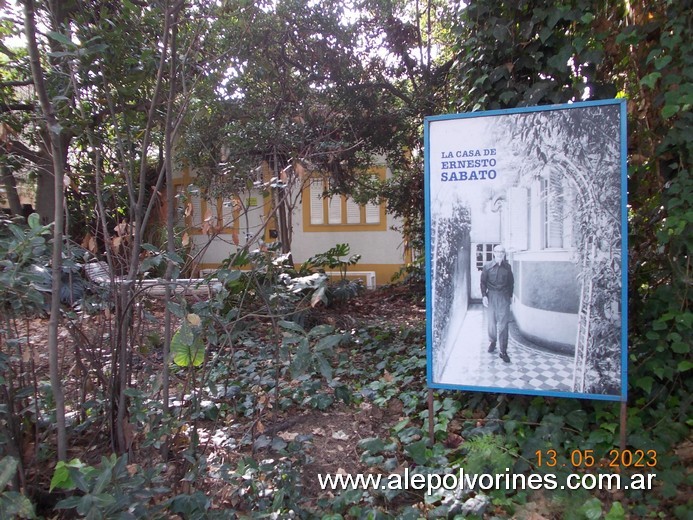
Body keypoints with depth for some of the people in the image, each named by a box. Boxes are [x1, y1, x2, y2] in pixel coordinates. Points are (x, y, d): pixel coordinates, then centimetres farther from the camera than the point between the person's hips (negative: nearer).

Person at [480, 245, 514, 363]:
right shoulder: (488, 267, 1)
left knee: (503, 324, -5)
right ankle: (493, 342, 33)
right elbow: (483, 282, 2)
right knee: (491, 321, 9)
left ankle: (503, 351, -2)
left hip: (504, 296, 0)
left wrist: (510, 295, 10)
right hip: (491, 296, 0)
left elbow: (511, 282, 12)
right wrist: (484, 296, -7)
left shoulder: (507, 267, 4)